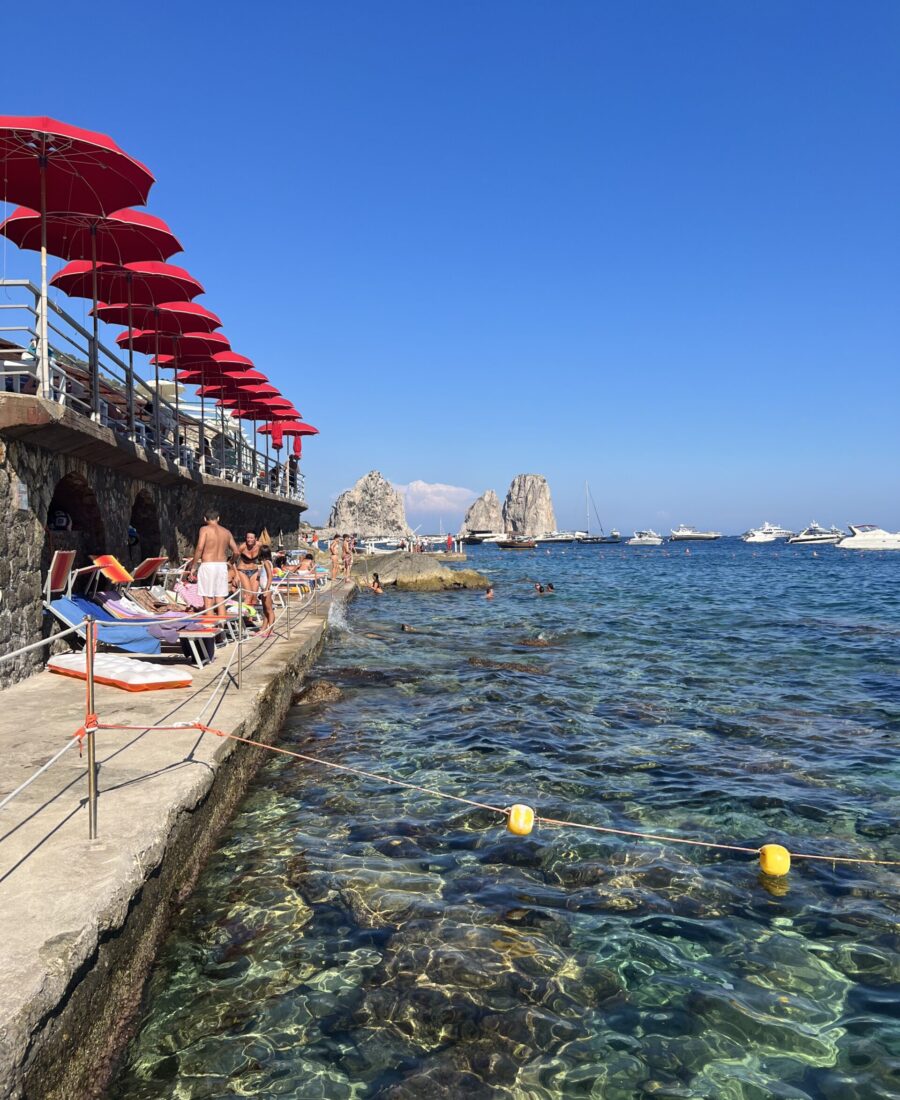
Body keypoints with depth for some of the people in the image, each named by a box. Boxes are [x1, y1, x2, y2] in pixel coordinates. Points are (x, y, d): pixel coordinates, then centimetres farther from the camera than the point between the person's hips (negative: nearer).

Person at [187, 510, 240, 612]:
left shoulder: (205, 529, -3)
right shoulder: (227, 532, 12)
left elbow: (200, 548, -15)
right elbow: (236, 552, 11)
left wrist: (193, 566, -9)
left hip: (207, 565, -5)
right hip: (222, 565, 5)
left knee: (208, 600, -2)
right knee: (220, 600, 9)